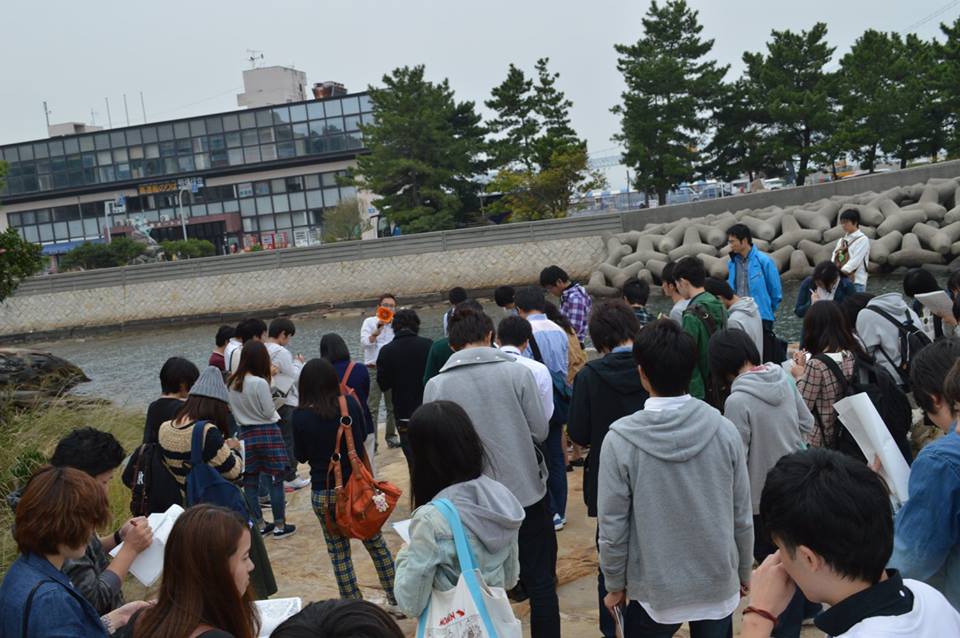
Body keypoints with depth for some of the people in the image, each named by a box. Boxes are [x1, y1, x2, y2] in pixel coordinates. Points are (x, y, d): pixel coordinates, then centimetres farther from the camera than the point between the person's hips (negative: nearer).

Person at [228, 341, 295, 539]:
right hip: (267, 433, -6)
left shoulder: (233, 383, 0)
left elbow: (233, 410, 9)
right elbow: (268, 412, -13)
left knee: (250, 482, 11)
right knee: (276, 480, 4)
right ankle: (279, 525, 10)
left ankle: (259, 525, 20)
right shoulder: (260, 383, -19)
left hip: (245, 434, 6)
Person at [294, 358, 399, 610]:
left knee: (339, 553, 10)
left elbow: (301, 456, 2)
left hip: (323, 493, -1)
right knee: (376, 544, 16)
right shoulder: (350, 404, -7)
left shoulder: (301, 417, -11)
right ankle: (397, 600, 26)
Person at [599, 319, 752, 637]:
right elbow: (742, 515, -3)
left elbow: (613, 526, -11)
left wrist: (615, 585, 5)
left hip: (654, 590, -2)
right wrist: (743, 571, 13)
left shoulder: (620, 440, -18)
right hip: (718, 584, 2)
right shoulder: (724, 430, -12)